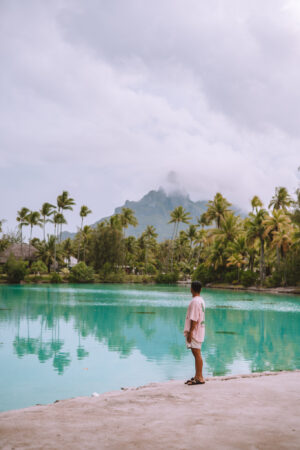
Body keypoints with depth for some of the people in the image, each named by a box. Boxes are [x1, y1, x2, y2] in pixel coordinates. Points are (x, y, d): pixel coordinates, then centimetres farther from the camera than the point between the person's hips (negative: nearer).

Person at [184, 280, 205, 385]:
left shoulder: (195, 301, -18)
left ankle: (200, 378, -1)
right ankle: (197, 376, 22)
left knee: (197, 354, -5)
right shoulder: (201, 300, 13)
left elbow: (194, 319, -21)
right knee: (196, 354, 15)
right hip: (199, 331, 10)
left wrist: (190, 332, -19)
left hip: (195, 332, -10)